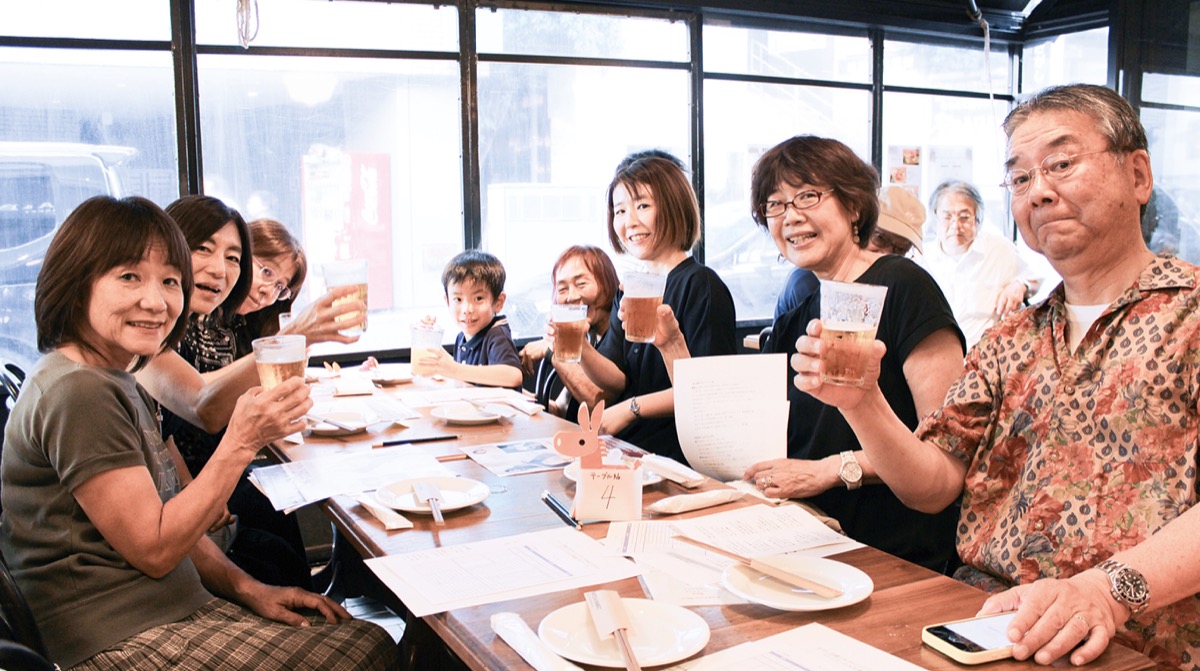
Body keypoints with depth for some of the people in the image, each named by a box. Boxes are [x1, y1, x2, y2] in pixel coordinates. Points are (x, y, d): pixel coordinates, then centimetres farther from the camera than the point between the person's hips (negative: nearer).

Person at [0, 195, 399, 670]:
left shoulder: (119, 382, 12)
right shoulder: (76, 392, -19)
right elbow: (154, 548, -18)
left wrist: (250, 590, 3)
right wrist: (242, 442, -22)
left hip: (175, 609, 9)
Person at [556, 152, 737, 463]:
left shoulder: (701, 285, -9)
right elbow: (617, 380, 7)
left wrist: (632, 408, -10)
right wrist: (581, 349, -12)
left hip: (677, 453, -6)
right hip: (626, 447, 6)